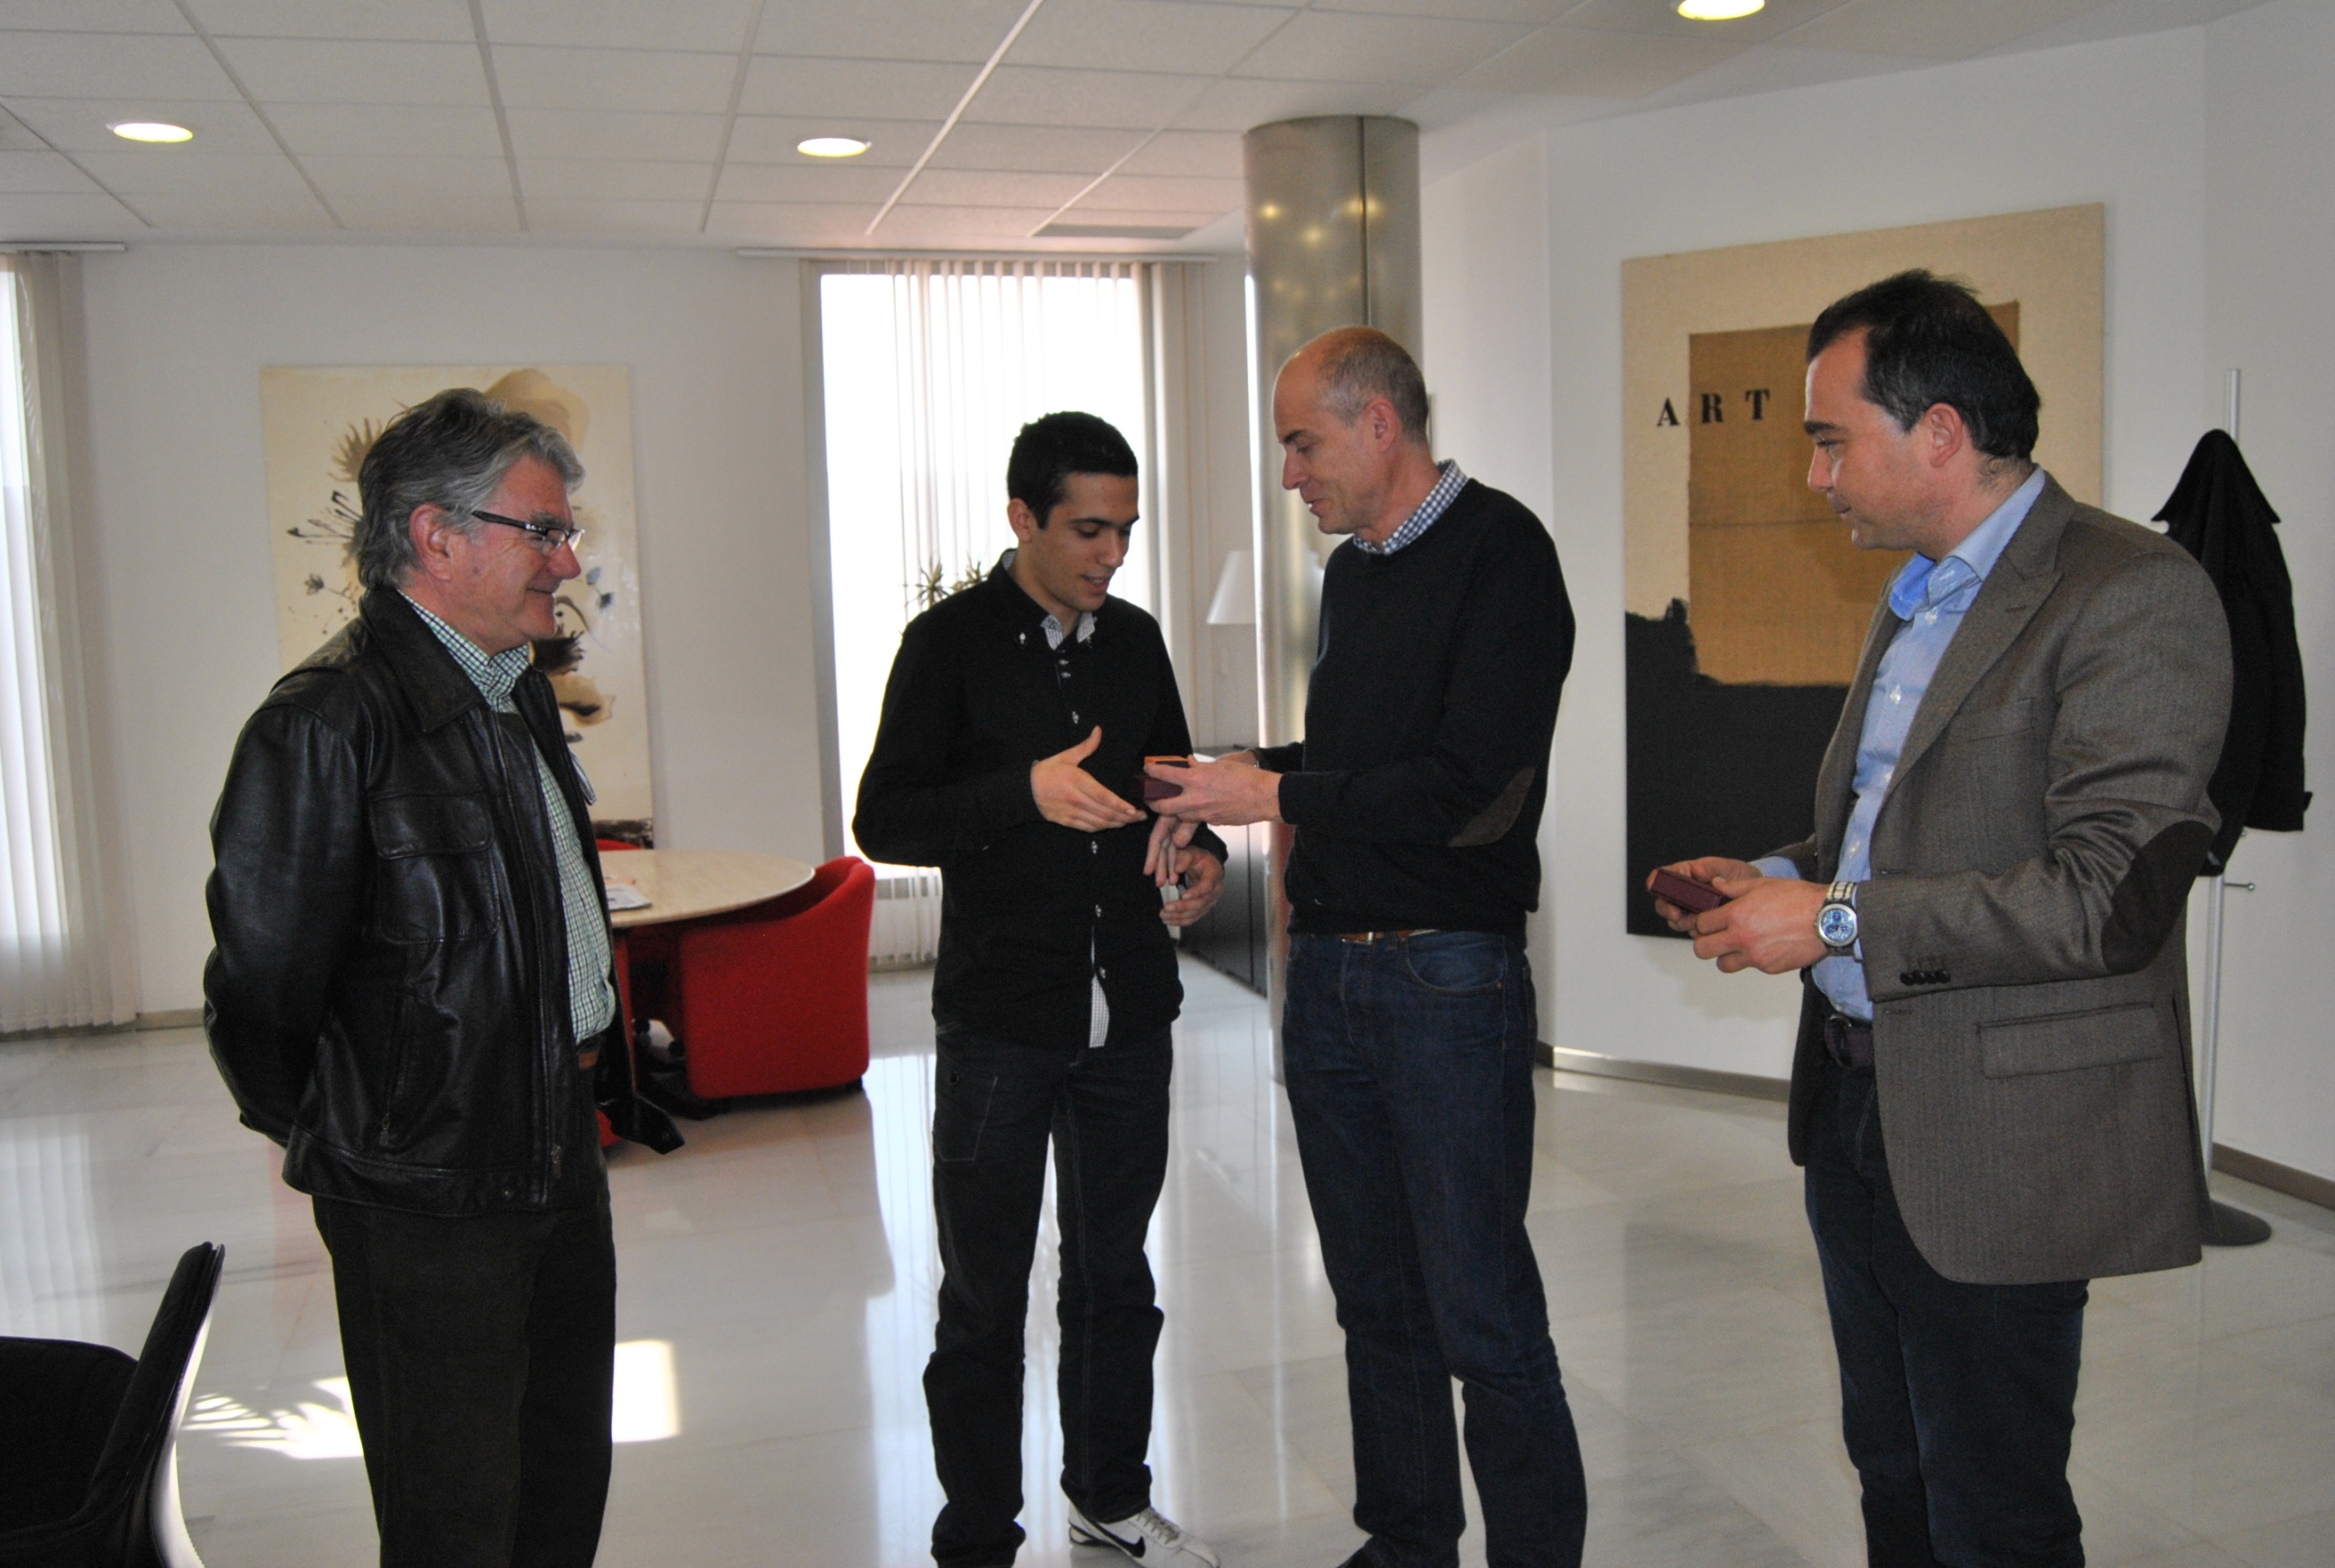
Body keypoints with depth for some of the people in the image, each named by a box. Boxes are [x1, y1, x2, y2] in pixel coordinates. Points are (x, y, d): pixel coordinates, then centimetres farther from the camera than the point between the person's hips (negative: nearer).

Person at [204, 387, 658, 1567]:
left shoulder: (518, 689, 8)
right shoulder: (328, 722, -20)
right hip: (428, 1195, -8)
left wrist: (579, 1047, 14)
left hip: (560, 1151, 8)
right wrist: (333, 1138, -2)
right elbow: (258, 984, -16)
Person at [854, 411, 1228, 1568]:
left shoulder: (1136, 640, 8)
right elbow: (882, 822, -10)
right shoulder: (950, 644, -6)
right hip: (1001, 1023, -5)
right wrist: (1024, 790, -23)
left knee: (1113, 1274, 19)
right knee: (984, 1298, 6)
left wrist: (1199, 852, 0)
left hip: (1130, 1015, 5)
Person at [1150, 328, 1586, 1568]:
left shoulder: (1499, 553, -10)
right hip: (1328, 974, 8)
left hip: (1447, 977, -8)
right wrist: (1242, 774, 5)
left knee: (1482, 1319, -1)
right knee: (1376, 1303, 16)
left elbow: (1469, 784, -19)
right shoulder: (1351, 573, 15)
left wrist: (1278, 794, -14)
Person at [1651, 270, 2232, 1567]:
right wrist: (1783, 876, 5)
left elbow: (2111, 896, -25)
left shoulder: (2132, 596, -16)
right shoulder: (1914, 598, 13)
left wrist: (1838, 921, -20)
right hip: (1856, 1111, 9)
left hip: (1992, 1149, -8)